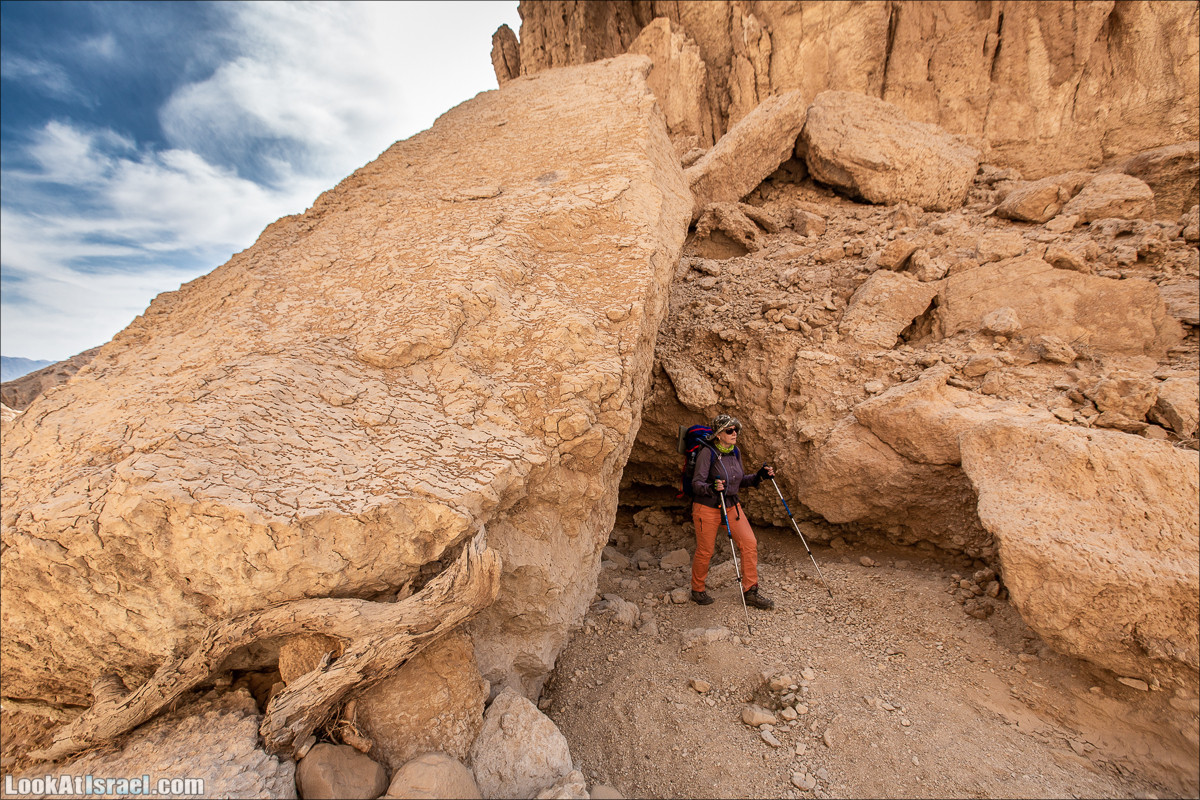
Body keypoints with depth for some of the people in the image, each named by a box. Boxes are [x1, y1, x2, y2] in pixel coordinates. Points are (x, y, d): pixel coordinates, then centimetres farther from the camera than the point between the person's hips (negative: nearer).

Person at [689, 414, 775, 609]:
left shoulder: (735, 452, 3)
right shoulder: (707, 453, -17)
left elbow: (740, 481, 13)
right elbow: (696, 484, -20)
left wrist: (759, 476, -2)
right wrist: (711, 488, -40)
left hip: (732, 506, 6)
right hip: (707, 508, -6)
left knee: (750, 544, -3)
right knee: (705, 551, 4)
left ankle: (750, 592, 11)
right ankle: (697, 590, 27)